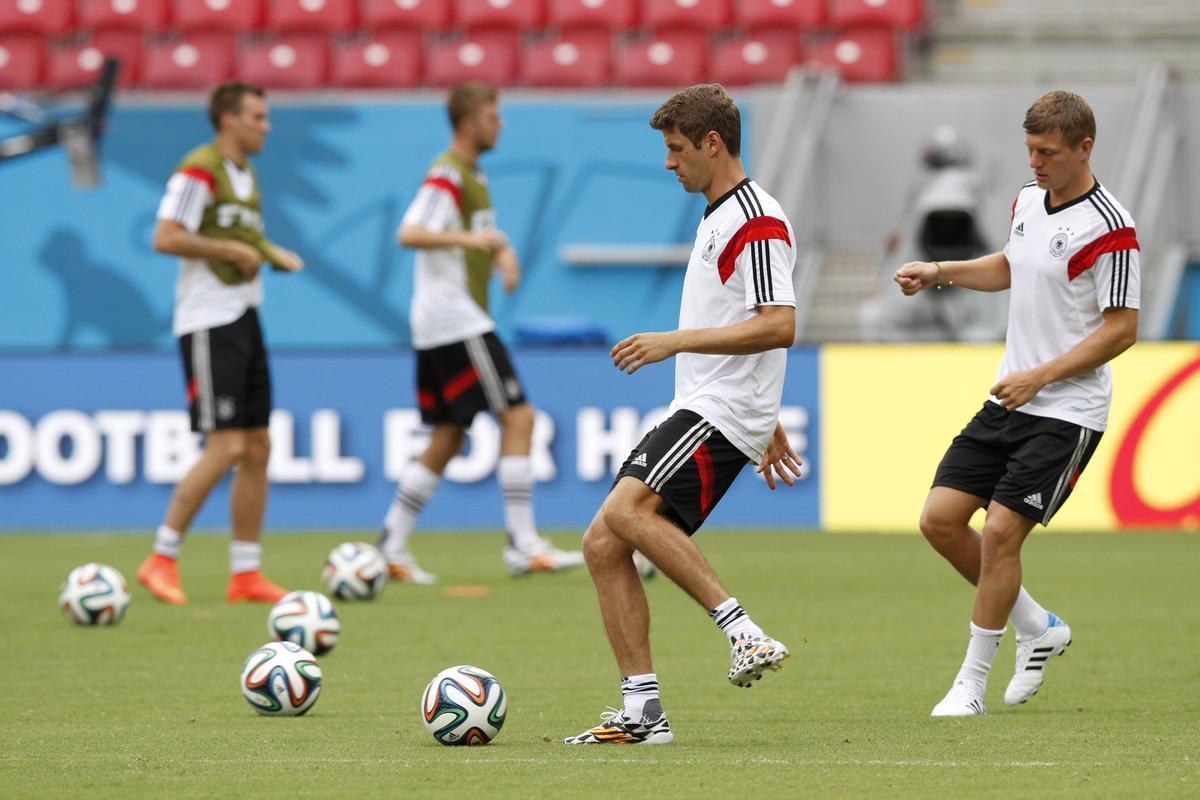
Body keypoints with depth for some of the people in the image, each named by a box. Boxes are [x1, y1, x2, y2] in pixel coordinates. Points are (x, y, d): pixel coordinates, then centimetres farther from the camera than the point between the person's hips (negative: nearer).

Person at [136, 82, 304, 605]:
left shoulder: (245, 173, 16)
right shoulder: (200, 169, -12)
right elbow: (166, 238, -20)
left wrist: (275, 254, 11)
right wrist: (232, 250, -16)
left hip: (244, 318, 9)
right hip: (208, 321, -9)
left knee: (258, 448, 6)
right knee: (226, 447, -13)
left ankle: (246, 575, 10)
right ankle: (162, 559, -5)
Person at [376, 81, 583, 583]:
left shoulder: (474, 175, 18)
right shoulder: (447, 175, -12)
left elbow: (486, 236, 33)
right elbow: (410, 235, -26)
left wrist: (504, 254, 10)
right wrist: (466, 239, -40)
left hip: (438, 328, 10)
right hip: (455, 320, -10)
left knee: (448, 439, 10)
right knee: (517, 416, -12)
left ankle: (391, 548, 11)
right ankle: (523, 546, -13)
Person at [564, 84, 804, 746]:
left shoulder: (756, 221, -12)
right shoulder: (718, 217, 21)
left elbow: (778, 326, -23)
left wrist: (677, 341, -22)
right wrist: (768, 425, 32)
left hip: (722, 415, -10)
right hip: (694, 413, 10)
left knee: (625, 509, -28)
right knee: (602, 545, 2)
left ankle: (743, 631, -24)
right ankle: (641, 713, 1)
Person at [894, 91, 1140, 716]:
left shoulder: (1108, 228, -17)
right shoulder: (1028, 200, 8)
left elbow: (1121, 330, -17)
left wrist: (1040, 376, -20)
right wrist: (939, 272, 13)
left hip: (1067, 412, -8)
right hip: (1008, 403, 8)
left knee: (1000, 533, -12)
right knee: (940, 519, 2)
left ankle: (972, 682, 3)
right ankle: (1038, 628, 20)